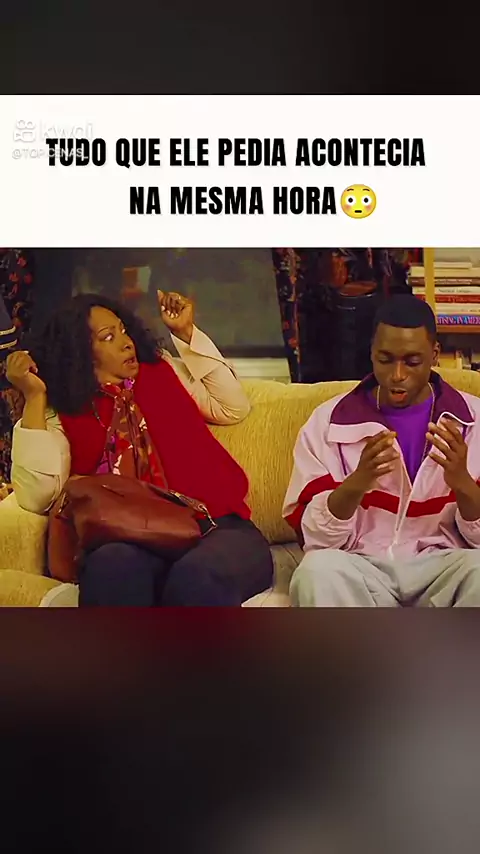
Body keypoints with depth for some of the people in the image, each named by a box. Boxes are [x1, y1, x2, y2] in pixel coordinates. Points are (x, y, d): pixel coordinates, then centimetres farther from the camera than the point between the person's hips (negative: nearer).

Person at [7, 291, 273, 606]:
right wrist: (34, 397, -5)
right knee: (113, 566, -38)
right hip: (131, 542, -1)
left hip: (214, 526, 2)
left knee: (198, 575, -35)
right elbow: (36, 496, -4)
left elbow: (234, 408, 14)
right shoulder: (62, 413, 11)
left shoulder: (162, 370, 21)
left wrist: (187, 334, 12)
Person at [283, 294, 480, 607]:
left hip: (441, 567, 1)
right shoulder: (329, 421, 1)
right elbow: (315, 538, -5)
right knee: (318, 568, -34)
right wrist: (357, 482, -25)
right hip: (361, 568, 0)